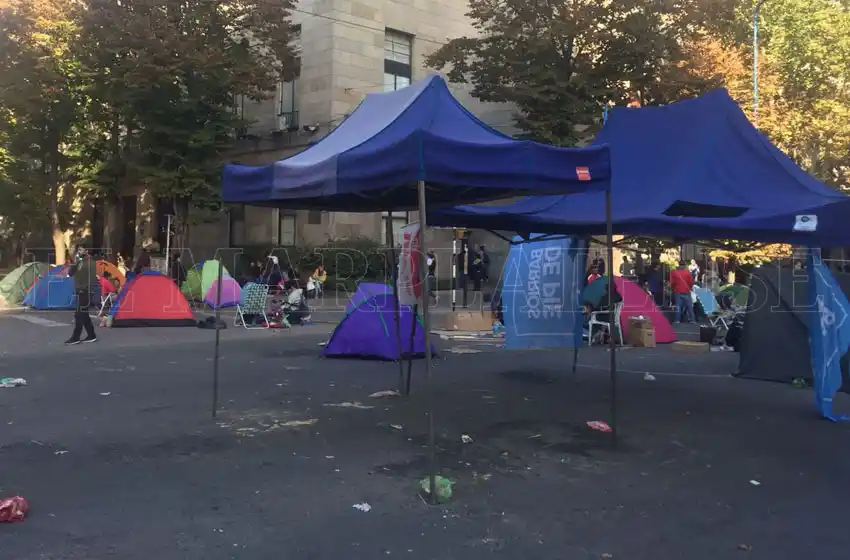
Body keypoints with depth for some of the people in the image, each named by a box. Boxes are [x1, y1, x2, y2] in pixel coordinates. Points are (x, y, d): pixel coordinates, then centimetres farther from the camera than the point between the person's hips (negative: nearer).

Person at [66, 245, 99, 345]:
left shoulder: (90, 263, -11)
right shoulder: (79, 262, 14)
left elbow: (92, 279, -16)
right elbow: (70, 274, 8)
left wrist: (84, 289, -19)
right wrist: (74, 264, -7)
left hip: (86, 293, -9)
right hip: (80, 292, 9)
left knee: (79, 315, -8)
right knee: (84, 315, 11)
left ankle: (75, 338, -6)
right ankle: (91, 336, 17)